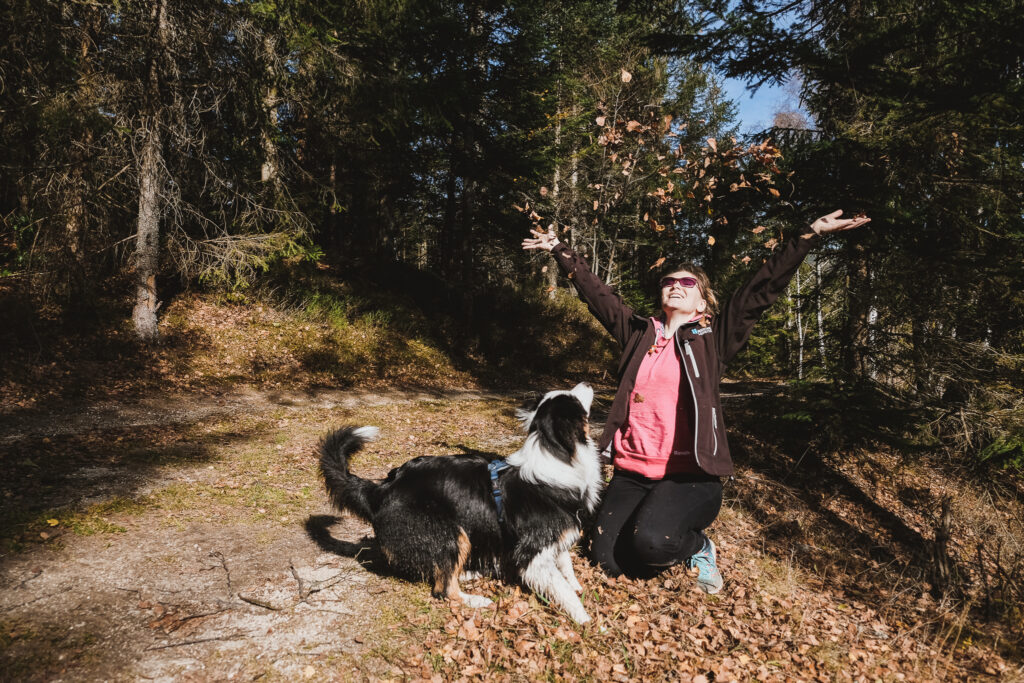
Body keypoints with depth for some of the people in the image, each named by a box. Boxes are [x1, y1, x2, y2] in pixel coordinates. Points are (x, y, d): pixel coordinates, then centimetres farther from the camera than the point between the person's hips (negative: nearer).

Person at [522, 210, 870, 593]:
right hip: (631, 470, 4)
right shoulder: (638, 332, 13)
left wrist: (811, 234, -7)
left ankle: (697, 546, 6)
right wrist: (560, 250, 21)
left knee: (652, 541, -30)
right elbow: (595, 293, 18)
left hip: (688, 474, -4)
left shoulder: (713, 339, 4)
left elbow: (762, 290, -2)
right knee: (607, 559, -6)